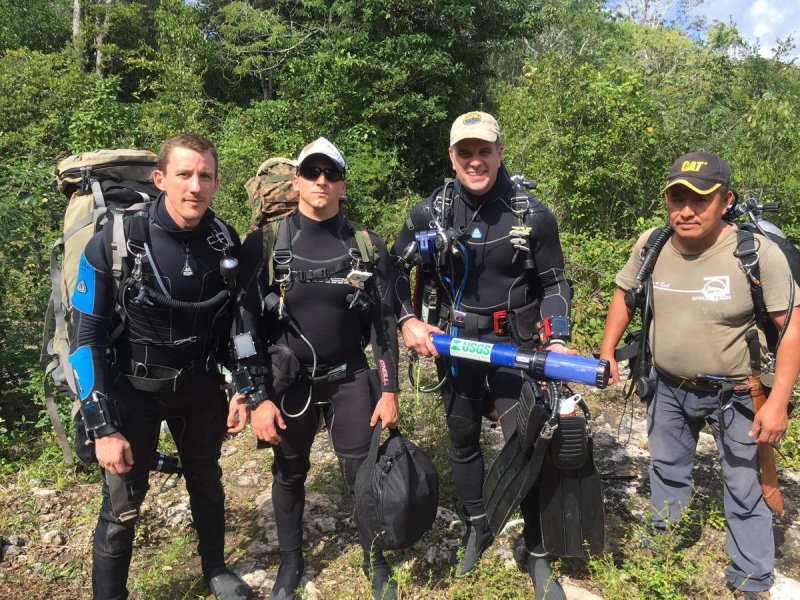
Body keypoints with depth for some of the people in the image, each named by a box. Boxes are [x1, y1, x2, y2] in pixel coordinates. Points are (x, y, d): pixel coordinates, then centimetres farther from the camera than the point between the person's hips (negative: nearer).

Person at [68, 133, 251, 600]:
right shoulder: (115, 243, -20)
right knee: (123, 504, 1)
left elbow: (235, 322, 6)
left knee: (207, 482, 18)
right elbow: (87, 339, -15)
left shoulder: (225, 242, -8)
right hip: (134, 389, -3)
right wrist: (103, 427, -16)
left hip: (200, 385, 4)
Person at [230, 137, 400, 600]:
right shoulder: (265, 243, -6)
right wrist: (258, 397, -9)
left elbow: (384, 323, 1)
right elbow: (248, 324, -5)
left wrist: (390, 390, -2)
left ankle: (376, 562, 30)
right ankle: (291, 562, 37)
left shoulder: (367, 246, -2)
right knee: (290, 472, 15)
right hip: (289, 381, 0)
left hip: (351, 378, 1)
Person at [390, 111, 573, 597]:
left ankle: (538, 556, 18)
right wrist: (408, 321, -5)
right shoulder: (429, 214, -4)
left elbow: (553, 283, 0)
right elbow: (394, 270, 7)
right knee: (463, 440, 16)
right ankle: (478, 529, 40)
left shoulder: (534, 216, -8)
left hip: (513, 345, -2)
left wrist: (557, 340, -13)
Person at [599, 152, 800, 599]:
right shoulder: (651, 244, -9)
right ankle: (665, 544, 49)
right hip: (669, 388, 5)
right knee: (667, 472, 24)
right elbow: (625, 294, 8)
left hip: (736, 395, -4)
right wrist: (607, 352, 3)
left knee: (746, 490, 9)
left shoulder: (758, 253, -22)